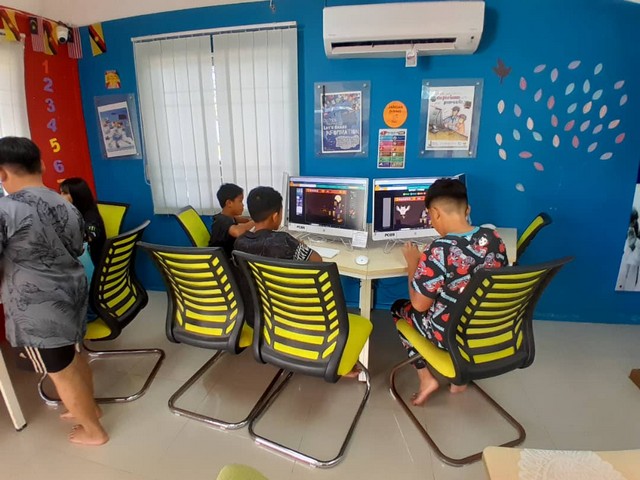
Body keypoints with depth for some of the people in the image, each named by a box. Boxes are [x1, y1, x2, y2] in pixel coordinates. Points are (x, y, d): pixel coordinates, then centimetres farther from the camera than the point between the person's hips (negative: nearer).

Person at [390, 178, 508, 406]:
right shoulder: (494, 238, -9)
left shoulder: (440, 250, -29)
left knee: (399, 308, 20)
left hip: (451, 335, -6)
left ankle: (426, 379, 17)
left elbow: (419, 304, -20)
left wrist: (413, 262, -7)